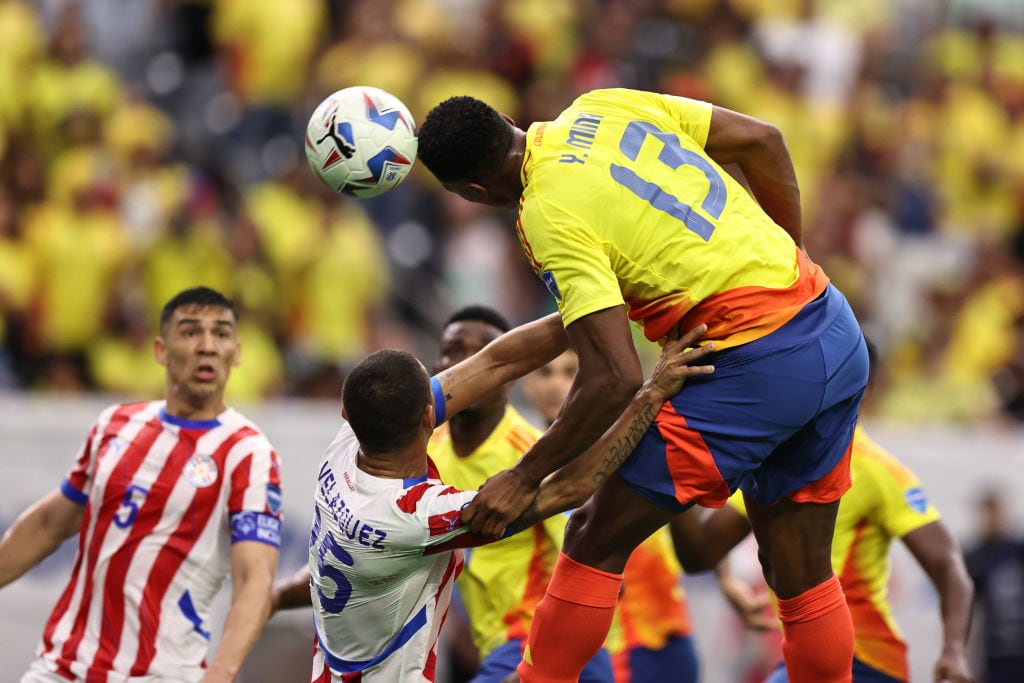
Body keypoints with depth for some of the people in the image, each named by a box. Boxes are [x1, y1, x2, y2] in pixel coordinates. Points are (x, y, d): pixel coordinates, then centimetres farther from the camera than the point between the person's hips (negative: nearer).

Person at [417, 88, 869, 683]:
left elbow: (615, 377, -20)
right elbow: (761, 139, 13)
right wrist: (789, 252, 23)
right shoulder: (598, 108, 7)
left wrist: (524, 479, -12)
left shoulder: (549, 217, -15)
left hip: (757, 366, -8)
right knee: (802, 576, 16)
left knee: (596, 540, 5)